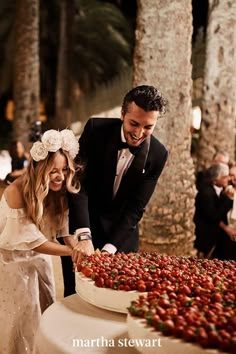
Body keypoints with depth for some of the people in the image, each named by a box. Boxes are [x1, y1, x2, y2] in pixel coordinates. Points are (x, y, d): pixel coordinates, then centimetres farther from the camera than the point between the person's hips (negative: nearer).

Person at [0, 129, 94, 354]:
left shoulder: (58, 190, -13)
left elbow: (63, 228, -10)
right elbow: (31, 240, -28)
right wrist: (72, 252, -29)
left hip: (40, 260, 6)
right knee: (20, 320, 5)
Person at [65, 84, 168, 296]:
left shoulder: (158, 154, -12)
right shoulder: (96, 129, -16)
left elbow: (136, 207, -13)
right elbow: (79, 181, -22)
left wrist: (109, 248, -24)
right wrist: (84, 236, -33)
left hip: (122, 233, 1)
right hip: (81, 225, -1)